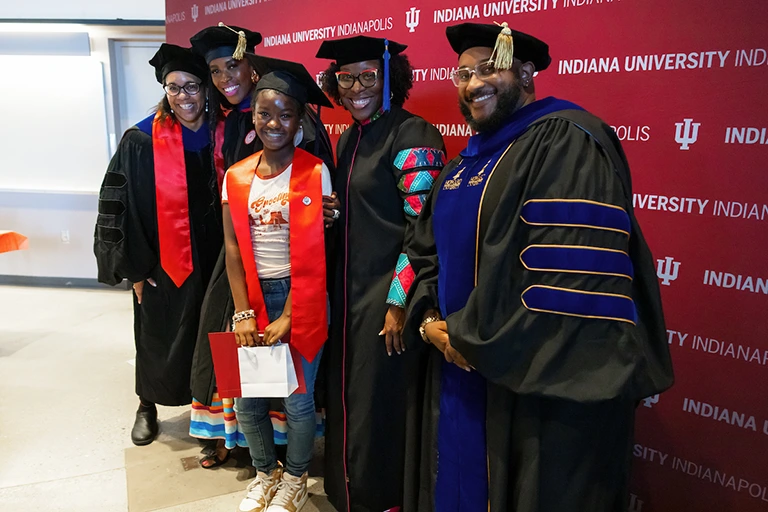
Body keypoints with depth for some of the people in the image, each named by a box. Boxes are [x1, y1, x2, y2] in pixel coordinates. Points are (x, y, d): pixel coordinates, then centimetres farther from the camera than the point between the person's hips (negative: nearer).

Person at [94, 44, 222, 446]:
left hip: (210, 260, 2)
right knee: (158, 338, 13)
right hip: (161, 264, -2)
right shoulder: (142, 142, -9)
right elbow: (117, 205, -6)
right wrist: (135, 266, -7)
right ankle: (148, 407, 37)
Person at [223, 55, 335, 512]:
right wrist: (243, 313, -6)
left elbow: (311, 253, -11)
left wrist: (287, 318, -13)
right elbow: (233, 248, 2)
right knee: (246, 395, 9)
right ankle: (266, 474, 35)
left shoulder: (315, 173, -8)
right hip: (252, 295, 4)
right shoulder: (237, 176, 3)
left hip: (300, 296, -3)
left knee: (298, 398, 4)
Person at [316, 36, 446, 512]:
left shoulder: (413, 136, -13)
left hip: (388, 293, -8)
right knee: (348, 400, 18)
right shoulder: (348, 139, 12)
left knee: (379, 403, 4)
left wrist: (399, 300, -19)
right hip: (349, 291, 8)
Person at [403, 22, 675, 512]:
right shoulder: (465, 163, 13)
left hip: (544, 384, -8)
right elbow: (427, 250, 15)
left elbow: (574, 275, -26)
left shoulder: (566, 143, -15)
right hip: (460, 375, 9)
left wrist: (470, 338, -18)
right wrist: (430, 322, -4)